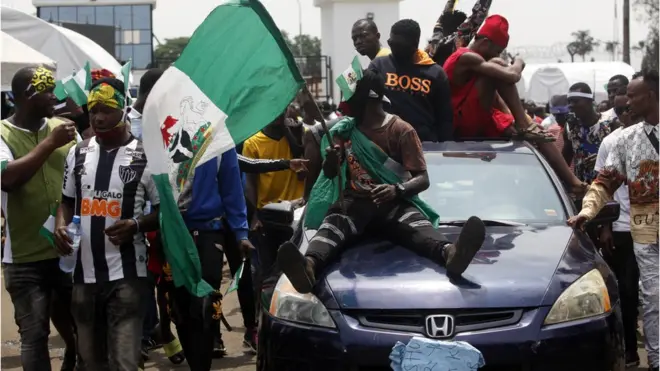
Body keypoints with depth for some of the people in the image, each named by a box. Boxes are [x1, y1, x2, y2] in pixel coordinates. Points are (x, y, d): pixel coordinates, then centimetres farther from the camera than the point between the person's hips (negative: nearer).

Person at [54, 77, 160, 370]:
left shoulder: (145, 157, -4)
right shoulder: (78, 153, 8)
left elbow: (164, 210, 1)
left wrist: (136, 225, -17)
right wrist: (60, 227, -3)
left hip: (126, 274, -5)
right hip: (84, 273, 5)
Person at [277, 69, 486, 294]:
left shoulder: (401, 130, 2)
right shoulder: (344, 130, 14)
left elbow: (423, 179, -4)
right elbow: (330, 174, 17)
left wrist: (397, 190, -27)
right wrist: (331, 160, -9)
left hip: (394, 202, -1)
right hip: (355, 201, 2)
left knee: (415, 223, -35)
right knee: (333, 222, -33)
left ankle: (449, 254, -69)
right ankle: (310, 266, -66)